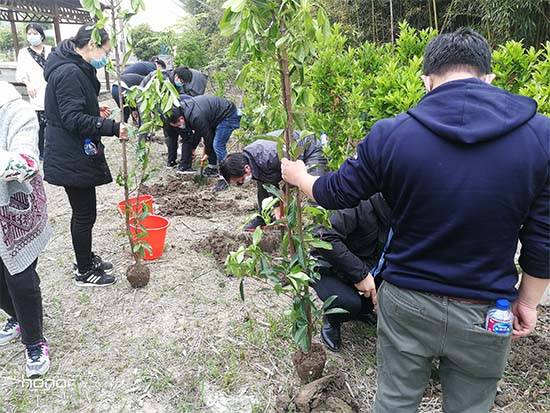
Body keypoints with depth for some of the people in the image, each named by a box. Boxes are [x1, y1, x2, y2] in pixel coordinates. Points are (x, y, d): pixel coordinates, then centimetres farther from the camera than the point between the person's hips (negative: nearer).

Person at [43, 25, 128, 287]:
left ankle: (86, 259, 36)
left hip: (76, 156, 10)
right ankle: (84, 272, 18)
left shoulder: (75, 70, 14)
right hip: (72, 160, -10)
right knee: (85, 214, 2)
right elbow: (74, 120, -26)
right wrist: (114, 128, -29)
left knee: (83, 212, 20)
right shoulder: (70, 72, -20)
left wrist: (95, 112, 11)